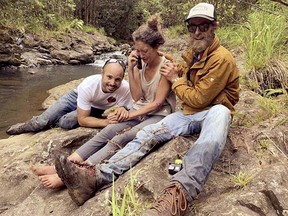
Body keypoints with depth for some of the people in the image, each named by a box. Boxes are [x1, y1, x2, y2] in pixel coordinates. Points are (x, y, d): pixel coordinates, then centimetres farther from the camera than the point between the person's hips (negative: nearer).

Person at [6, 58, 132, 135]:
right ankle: (25, 126, 34)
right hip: (76, 97, -1)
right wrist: (106, 122, -42)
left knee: (67, 122, -27)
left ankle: (50, 123, 11)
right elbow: (83, 120, -31)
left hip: (96, 110, 1)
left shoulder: (125, 89, -35)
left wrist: (122, 110, -44)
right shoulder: (88, 86, -38)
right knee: (42, 121, -4)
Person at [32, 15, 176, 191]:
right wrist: (130, 69, -10)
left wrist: (130, 115, -13)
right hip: (139, 112, 6)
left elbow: (157, 103, -13)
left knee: (121, 138, -30)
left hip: (159, 116, -6)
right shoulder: (141, 64, 6)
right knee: (107, 132, -20)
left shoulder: (166, 66, -11)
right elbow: (137, 97, 0)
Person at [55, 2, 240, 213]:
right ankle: (97, 177, -31)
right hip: (189, 113, 7)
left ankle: (179, 193, -65)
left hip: (213, 113, -7)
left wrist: (175, 80, -6)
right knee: (149, 132, -15)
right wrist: (173, 65, 13)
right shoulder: (193, 52, 11)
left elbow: (198, 99, -18)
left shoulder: (222, 58, -15)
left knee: (220, 111, -43)